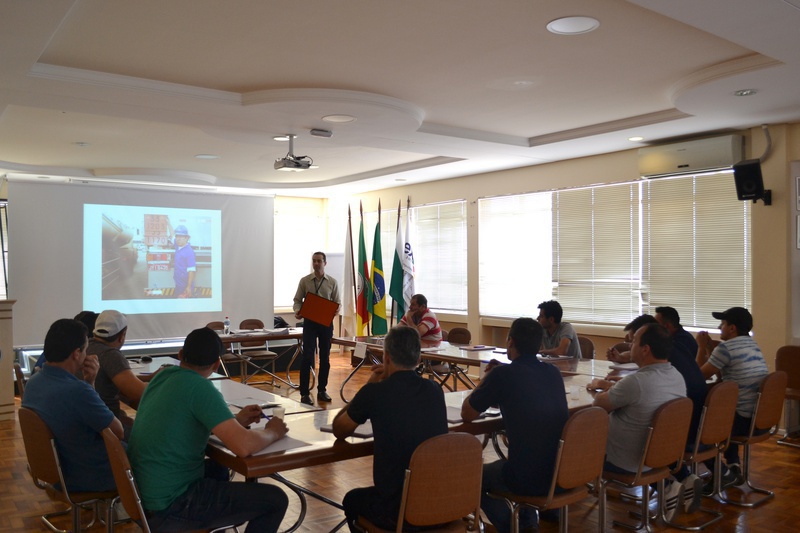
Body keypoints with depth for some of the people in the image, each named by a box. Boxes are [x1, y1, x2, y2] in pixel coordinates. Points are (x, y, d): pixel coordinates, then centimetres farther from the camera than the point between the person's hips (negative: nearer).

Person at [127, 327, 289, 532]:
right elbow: (244, 446, -27)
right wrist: (273, 432, -7)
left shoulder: (163, 376, 4)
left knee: (217, 468, 33)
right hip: (168, 506, -9)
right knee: (275, 500, -5)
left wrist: (235, 420, 15)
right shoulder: (200, 387, -20)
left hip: (144, 492, 9)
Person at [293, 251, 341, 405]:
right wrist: (297, 311, -18)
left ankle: (322, 390, 22)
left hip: (326, 322, 2)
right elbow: (297, 300, 2)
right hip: (310, 321, -2)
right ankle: (304, 393, -1)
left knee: (325, 358, 9)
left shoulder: (332, 282, 3)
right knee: (307, 357, -7)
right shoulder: (304, 281, 0)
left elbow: (338, 303, 5)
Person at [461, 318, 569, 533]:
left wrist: (486, 379, 12)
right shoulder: (554, 373, 4)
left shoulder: (502, 374, -13)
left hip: (530, 479, -6)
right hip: (563, 473, 6)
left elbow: (466, 414, -1)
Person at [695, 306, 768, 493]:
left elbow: (700, 375, -3)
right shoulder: (753, 345, 13)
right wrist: (710, 346, 17)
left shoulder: (726, 347, -14)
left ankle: (722, 474, 9)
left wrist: (702, 347, 6)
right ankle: (733, 466, 25)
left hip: (743, 419, -9)